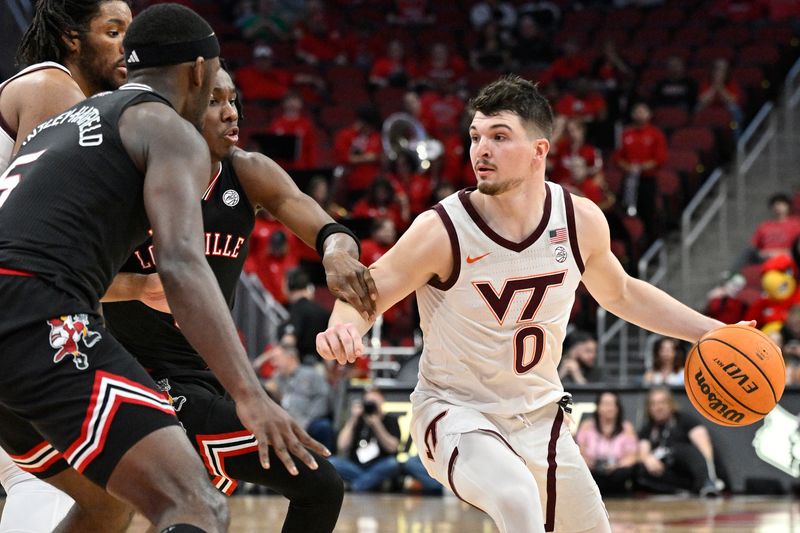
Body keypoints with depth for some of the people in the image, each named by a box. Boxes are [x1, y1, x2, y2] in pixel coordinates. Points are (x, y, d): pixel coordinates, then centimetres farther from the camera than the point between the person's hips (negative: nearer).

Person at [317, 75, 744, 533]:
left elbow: (621, 293, 11)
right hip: (455, 413, -5)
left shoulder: (581, 221, -9)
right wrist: (344, 328, -37)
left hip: (539, 416, 5)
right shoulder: (442, 231, -22)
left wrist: (710, 331, 6)